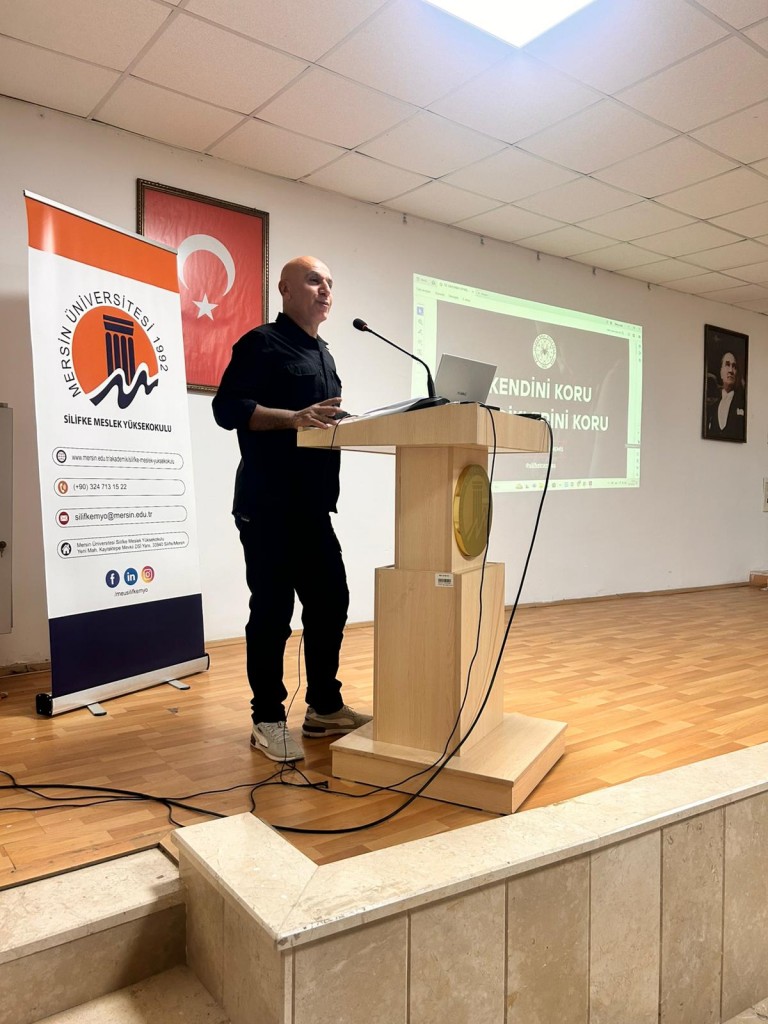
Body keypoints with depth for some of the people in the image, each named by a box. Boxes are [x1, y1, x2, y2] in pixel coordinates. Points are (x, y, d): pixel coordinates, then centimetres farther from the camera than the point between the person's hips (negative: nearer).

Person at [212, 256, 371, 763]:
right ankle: (268, 720, 11)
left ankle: (325, 707, 24)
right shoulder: (262, 343, -4)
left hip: (313, 507, 8)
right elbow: (227, 408, -15)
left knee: (331, 602, 10)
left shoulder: (324, 355, 21)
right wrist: (295, 418, -24)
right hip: (268, 507, -8)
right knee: (273, 611, -3)